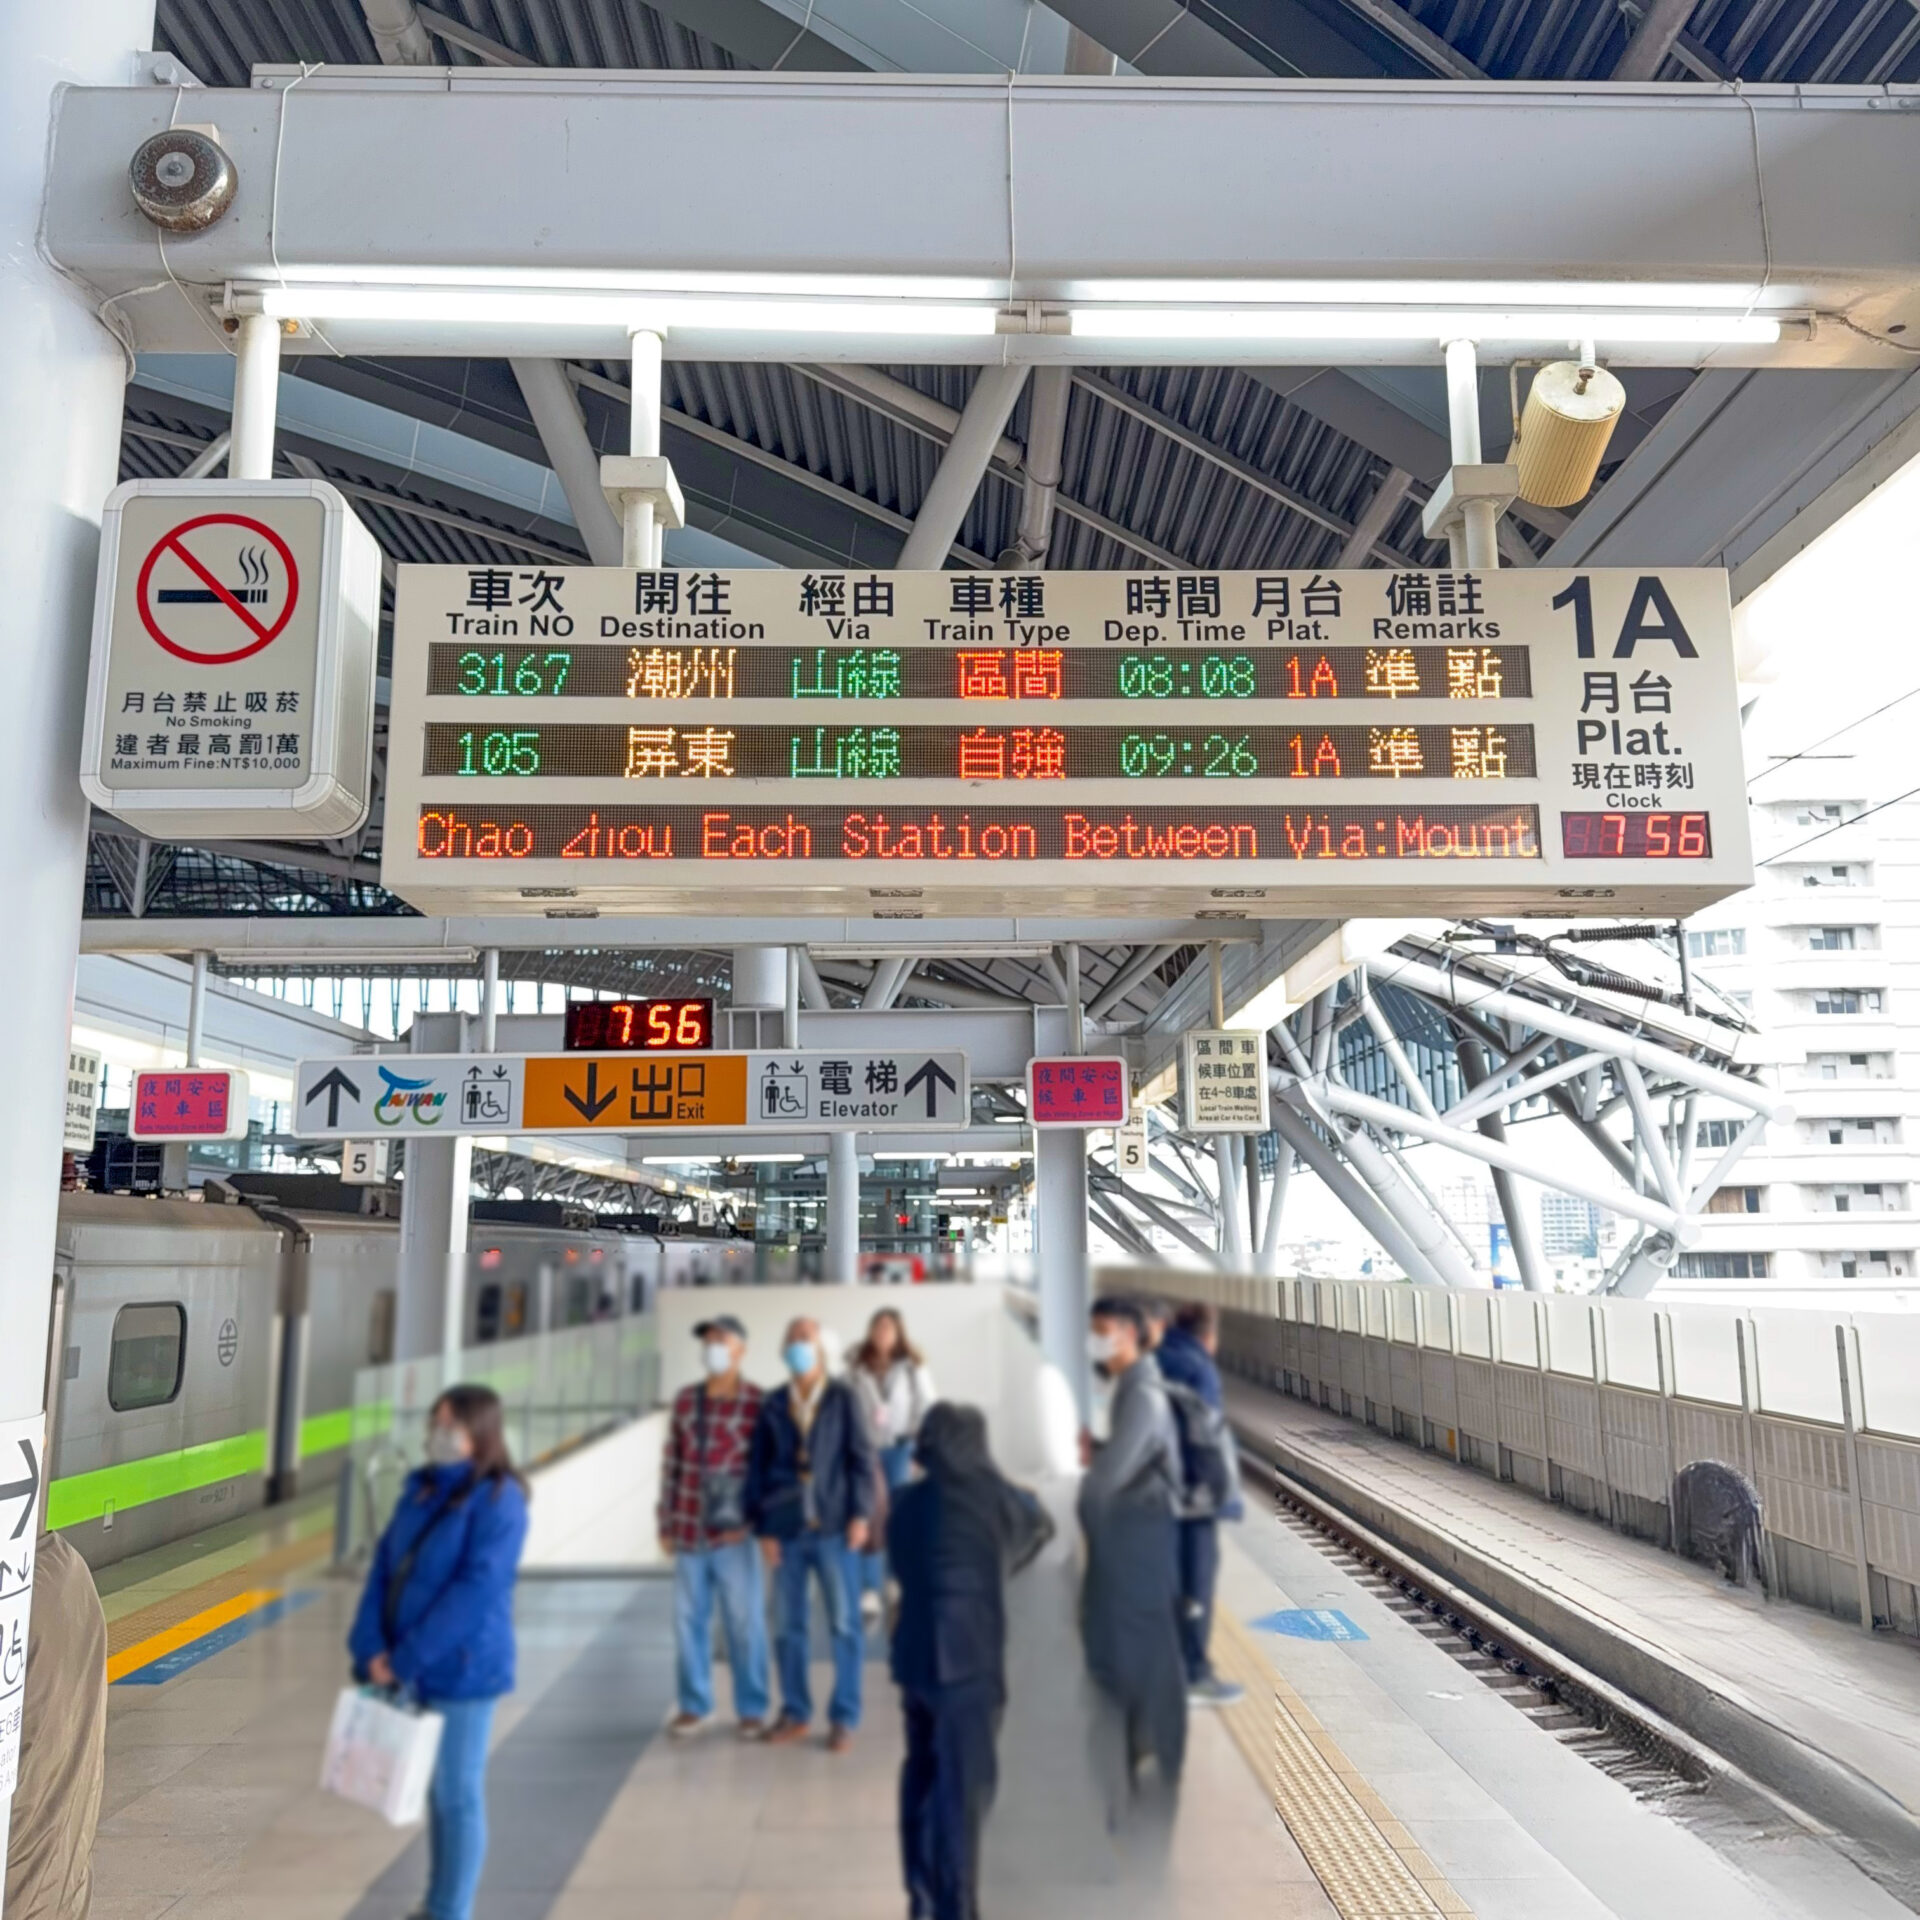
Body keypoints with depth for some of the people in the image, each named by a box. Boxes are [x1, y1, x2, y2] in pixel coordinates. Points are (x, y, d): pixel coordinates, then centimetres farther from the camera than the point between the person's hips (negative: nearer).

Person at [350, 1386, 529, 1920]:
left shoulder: (498, 1500, -15)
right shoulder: (421, 1489, 7)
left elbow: (476, 1590, -20)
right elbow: (384, 1566, 5)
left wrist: (408, 1658, -19)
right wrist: (372, 1648, -7)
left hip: (462, 1671, -7)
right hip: (410, 1670, 7)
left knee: (458, 1795, 5)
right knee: (436, 1790, 19)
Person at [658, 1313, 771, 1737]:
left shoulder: (757, 1403, -6)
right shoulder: (685, 1399, 6)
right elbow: (672, 1463, 9)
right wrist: (667, 1524, 9)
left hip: (734, 1532, -4)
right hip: (690, 1531, 4)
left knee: (745, 1622, 4)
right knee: (688, 1620, 11)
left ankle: (751, 1710, 19)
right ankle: (694, 1705, 27)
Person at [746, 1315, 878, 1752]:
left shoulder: (842, 1399, 1)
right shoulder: (772, 1405, 6)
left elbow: (862, 1458, 0)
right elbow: (758, 1467, 6)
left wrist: (861, 1513, -8)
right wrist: (762, 1527, 1)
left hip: (834, 1529, -2)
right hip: (786, 1531, 2)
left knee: (844, 1624, 1)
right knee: (788, 1626, 8)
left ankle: (844, 1718, 13)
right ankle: (794, 1713, 22)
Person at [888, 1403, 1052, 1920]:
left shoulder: (907, 1503, 4)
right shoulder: (993, 1497, -7)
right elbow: (1041, 1525, 13)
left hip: (914, 1655, 6)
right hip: (967, 1660, -6)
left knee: (922, 1775, 18)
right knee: (963, 1788, 2)